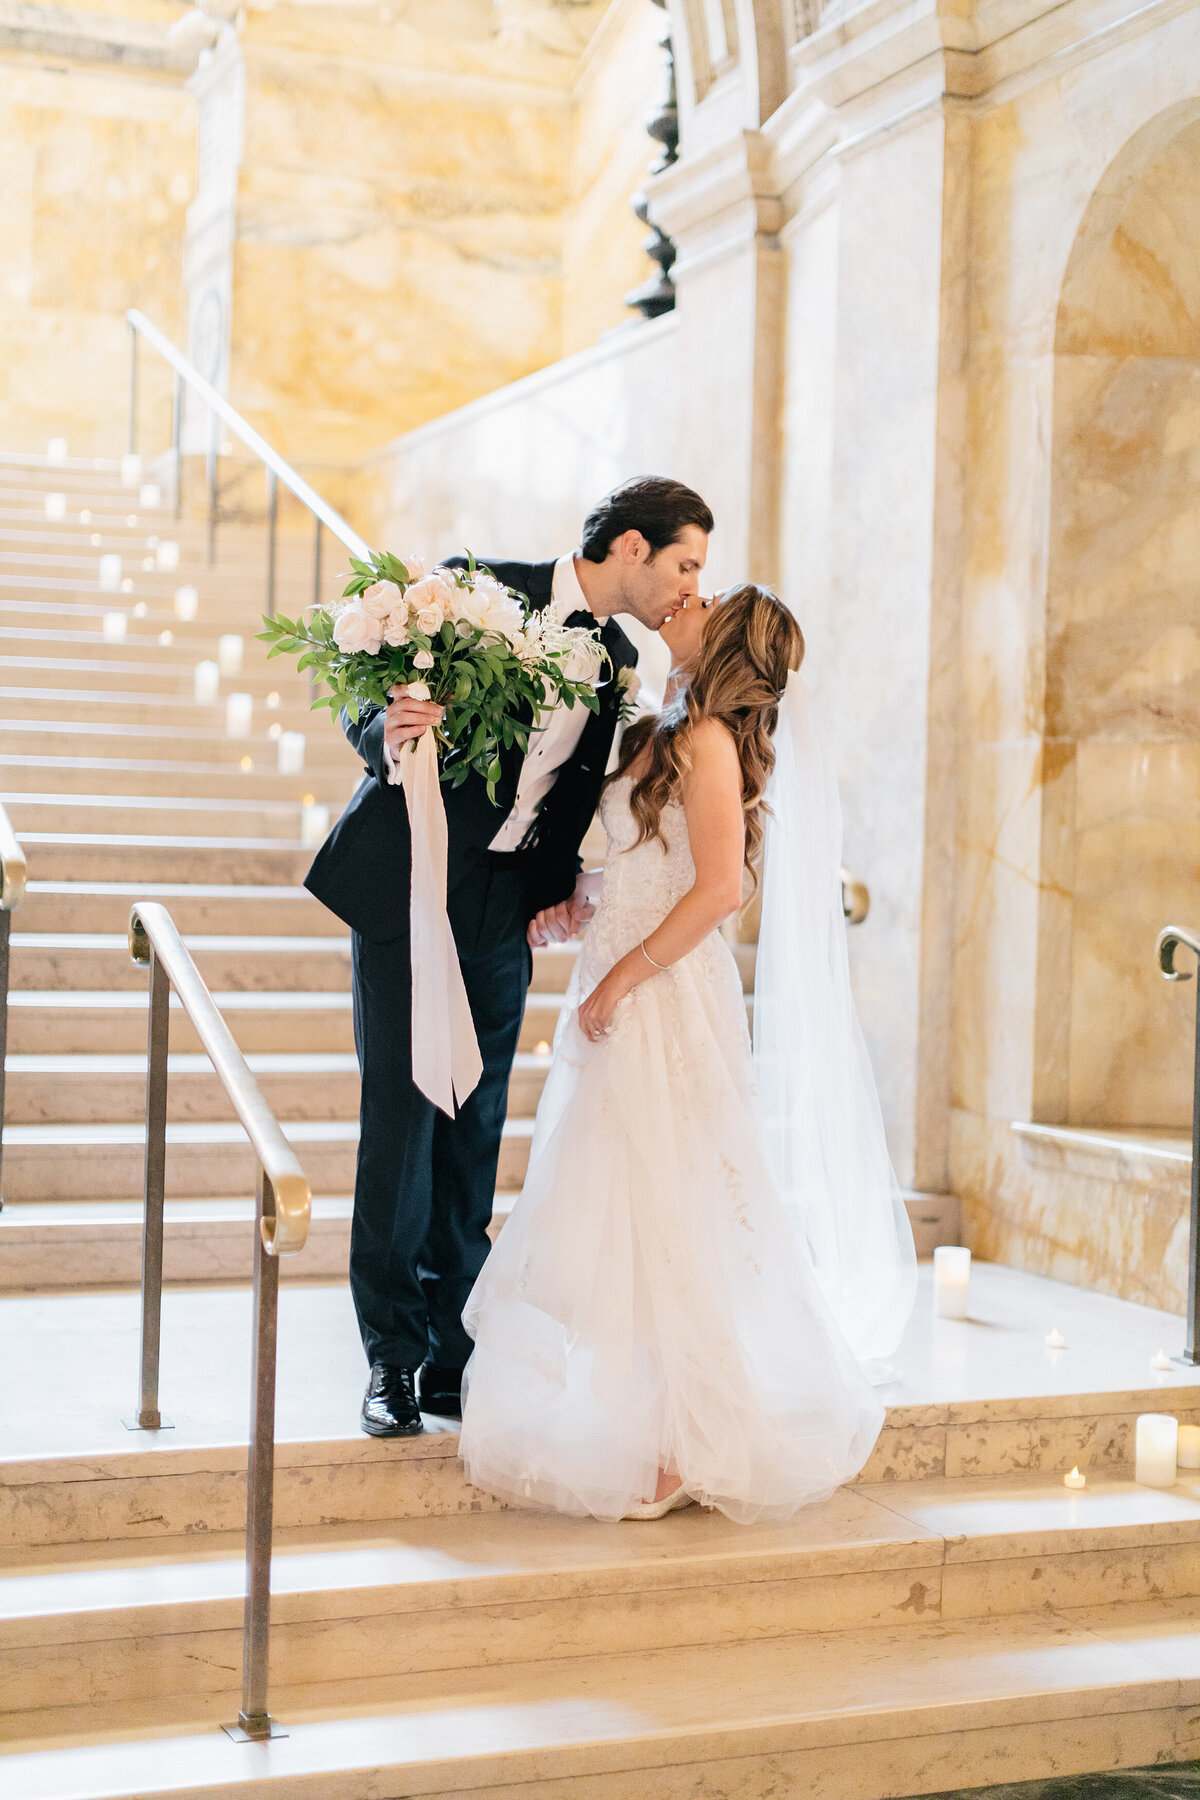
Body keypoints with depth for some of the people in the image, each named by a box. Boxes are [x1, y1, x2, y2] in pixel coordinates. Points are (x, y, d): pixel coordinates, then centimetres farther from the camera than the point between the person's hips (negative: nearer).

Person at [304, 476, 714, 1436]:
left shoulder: (618, 659, 7)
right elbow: (369, 706, -6)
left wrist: (561, 878, -1)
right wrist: (387, 734, -28)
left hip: (503, 904, 5)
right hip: (405, 887, -5)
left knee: (474, 1133, 6)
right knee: (401, 1118, -5)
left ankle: (451, 1358, 14)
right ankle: (392, 1360, 4)